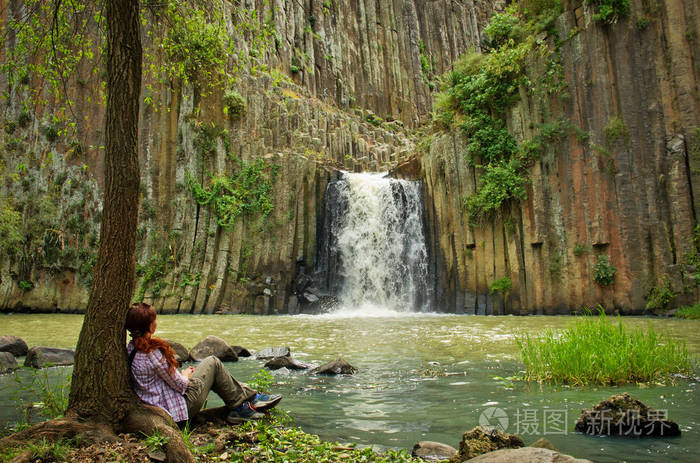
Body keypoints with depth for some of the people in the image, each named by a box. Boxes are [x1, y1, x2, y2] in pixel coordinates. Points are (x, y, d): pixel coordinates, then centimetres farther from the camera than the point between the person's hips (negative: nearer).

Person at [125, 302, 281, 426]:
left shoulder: (131, 348, 2)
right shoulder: (153, 353, -26)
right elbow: (180, 385, -17)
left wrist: (181, 374, 10)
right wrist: (186, 375, 4)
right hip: (177, 410, -9)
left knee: (212, 370, 19)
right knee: (213, 363, 2)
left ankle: (251, 395, 20)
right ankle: (240, 406, 13)